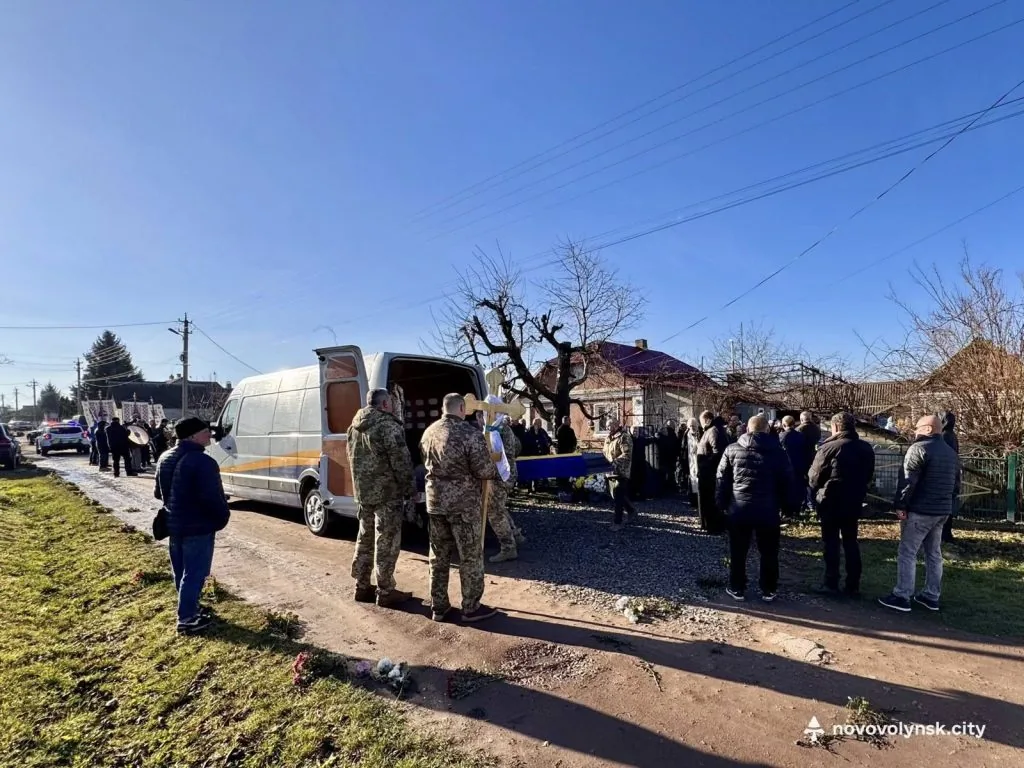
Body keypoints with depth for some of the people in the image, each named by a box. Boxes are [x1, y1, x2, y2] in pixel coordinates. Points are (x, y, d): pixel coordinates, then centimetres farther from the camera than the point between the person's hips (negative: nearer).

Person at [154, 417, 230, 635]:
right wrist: (224, 516, -8)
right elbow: (212, 497, -26)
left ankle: (189, 608, 34)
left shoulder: (165, 458, 7)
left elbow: (158, 492, 17)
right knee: (194, 573, 2)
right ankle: (186, 619, 9)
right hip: (198, 527, -9)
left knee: (181, 572, 20)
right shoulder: (202, 461, -23)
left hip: (174, 524, 9)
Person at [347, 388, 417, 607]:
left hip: (363, 492, 8)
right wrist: (411, 490, -8)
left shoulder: (355, 426, 12)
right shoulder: (388, 425, -15)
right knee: (386, 543, 1)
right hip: (387, 493, -8)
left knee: (365, 540, 17)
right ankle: (386, 592, 9)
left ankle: (362, 587, 26)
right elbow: (401, 462, -17)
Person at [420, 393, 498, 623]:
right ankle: (471, 608, 17)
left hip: (435, 500, 6)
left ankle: (438, 606, 25)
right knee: (470, 556, 7)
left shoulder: (429, 432, 6)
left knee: (438, 555, 15)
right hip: (464, 503, -6)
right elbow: (484, 470, -16)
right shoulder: (470, 433, -16)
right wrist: (497, 471, 4)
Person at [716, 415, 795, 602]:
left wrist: (722, 503, 8)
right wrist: (787, 504, 12)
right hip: (768, 511, 0)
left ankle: (737, 588, 20)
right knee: (768, 552, 14)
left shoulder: (732, 449, 0)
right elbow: (787, 481, 3)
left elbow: (722, 480, 1)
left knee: (738, 552, 11)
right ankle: (768, 590, 22)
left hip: (739, 509, 0)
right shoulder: (777, 451, 1)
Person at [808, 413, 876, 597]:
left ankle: (831, 583, 7)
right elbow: (869, 475, 11)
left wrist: (817, 492, 7)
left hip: (830, 501, -5)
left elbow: (814, 477, -12)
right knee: (851, 542, 14)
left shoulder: (829, 447, -16)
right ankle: (853, 585, 17)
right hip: (854, 501, 6)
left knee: (831, 543, 4)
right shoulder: (866, 448, 5)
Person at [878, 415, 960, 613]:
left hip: (920, 510, -8)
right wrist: (946, 503, 24)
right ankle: (931, 596, 22)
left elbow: (908, 481, -19)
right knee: (934, 554, 15)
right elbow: (956, 485, 19)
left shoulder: (919, 448, -13)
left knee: (907, 553, -3)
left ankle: (902, 597, -2)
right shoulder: (952, 453, 14)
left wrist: (901, 505, -14)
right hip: (942, 511, 8)